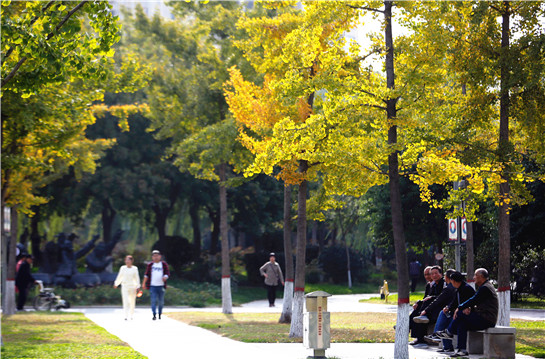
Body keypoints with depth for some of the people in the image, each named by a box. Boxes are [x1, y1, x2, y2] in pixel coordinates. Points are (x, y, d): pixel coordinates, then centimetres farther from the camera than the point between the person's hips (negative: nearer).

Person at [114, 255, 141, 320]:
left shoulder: (135, 269, 0)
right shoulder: (123, 268, 2)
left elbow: (137, 278, 2)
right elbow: (119, 277, 14)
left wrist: (137, 287, -3)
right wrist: (116, 284, 22)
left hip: (132, 287, 0)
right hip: (124, 287, 0)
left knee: (132, 302, 7)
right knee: (126, 301, -11)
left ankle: (131, 315, 23)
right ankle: (126, 316, -16)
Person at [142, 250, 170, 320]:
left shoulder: (164, 264, 7)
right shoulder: (150, 265, 8)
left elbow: (167, 273, 3)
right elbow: (147, 275, 10)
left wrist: (165, 277, -19)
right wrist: (144, 283, 3)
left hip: (161, 286, 1)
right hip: (152, 285, -1)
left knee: (161, 301, 7)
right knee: (154, 301, -10)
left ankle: (160, 314, 21)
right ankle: (154, 315, -12)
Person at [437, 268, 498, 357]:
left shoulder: (485, 288, -14)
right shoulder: (484, 287, 20)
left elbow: (473, 300, -15)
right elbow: (475, 302, 19)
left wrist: (459, 308, -6)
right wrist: (469, 308, -2)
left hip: (486, 320, -10)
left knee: (460, 314, -13)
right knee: (462, 323, -1)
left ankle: (449, 332, 4)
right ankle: (462, 350, -5)